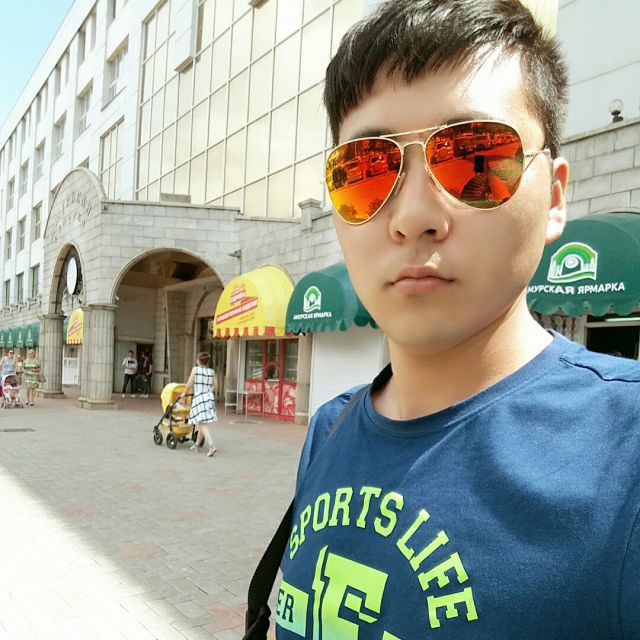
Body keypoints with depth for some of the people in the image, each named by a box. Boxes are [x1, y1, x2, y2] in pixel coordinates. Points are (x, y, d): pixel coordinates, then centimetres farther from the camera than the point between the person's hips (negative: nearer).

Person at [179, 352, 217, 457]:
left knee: (202, 424, -6)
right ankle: (197, 444, 29)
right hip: (209, 397, 5)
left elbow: (189, 384, -3)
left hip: (199, 397, -5)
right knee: (202, 423, 17)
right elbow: (214, 387, 10)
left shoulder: (195, 369, -5)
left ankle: (211, 446, -19)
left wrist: (184, 394, 13)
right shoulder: (212, 372, 7)